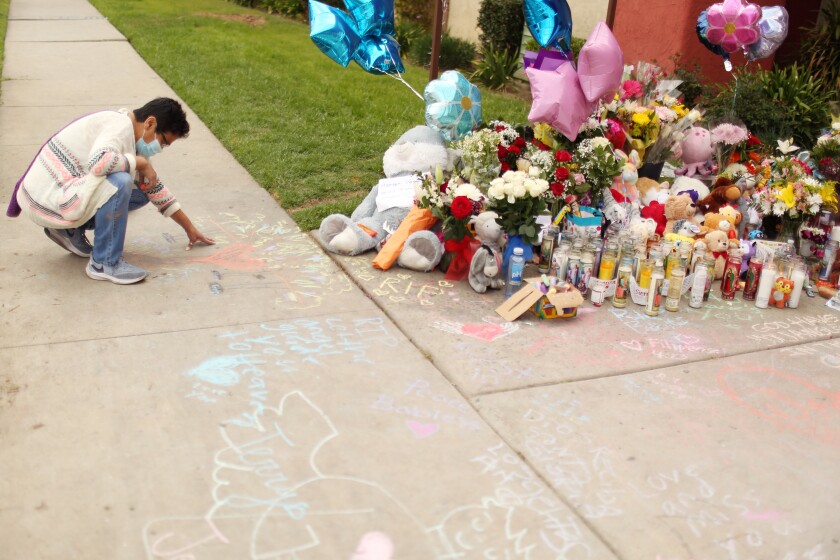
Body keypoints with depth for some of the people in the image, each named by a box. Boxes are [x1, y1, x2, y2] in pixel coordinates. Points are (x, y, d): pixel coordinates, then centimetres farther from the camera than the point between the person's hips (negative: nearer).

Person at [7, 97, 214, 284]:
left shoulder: (132, 137, 11)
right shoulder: (120, 125, -18)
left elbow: (154, 186, 19)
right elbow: (100, 161, -39)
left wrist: (189, 228, 21)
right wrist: (140, 163, -21)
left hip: (62, 192, 10)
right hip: (46, 199, -10)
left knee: (141, 192, 8)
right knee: (120, 183, -30)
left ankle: (71, 229, 12)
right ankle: (104, 263, -15)